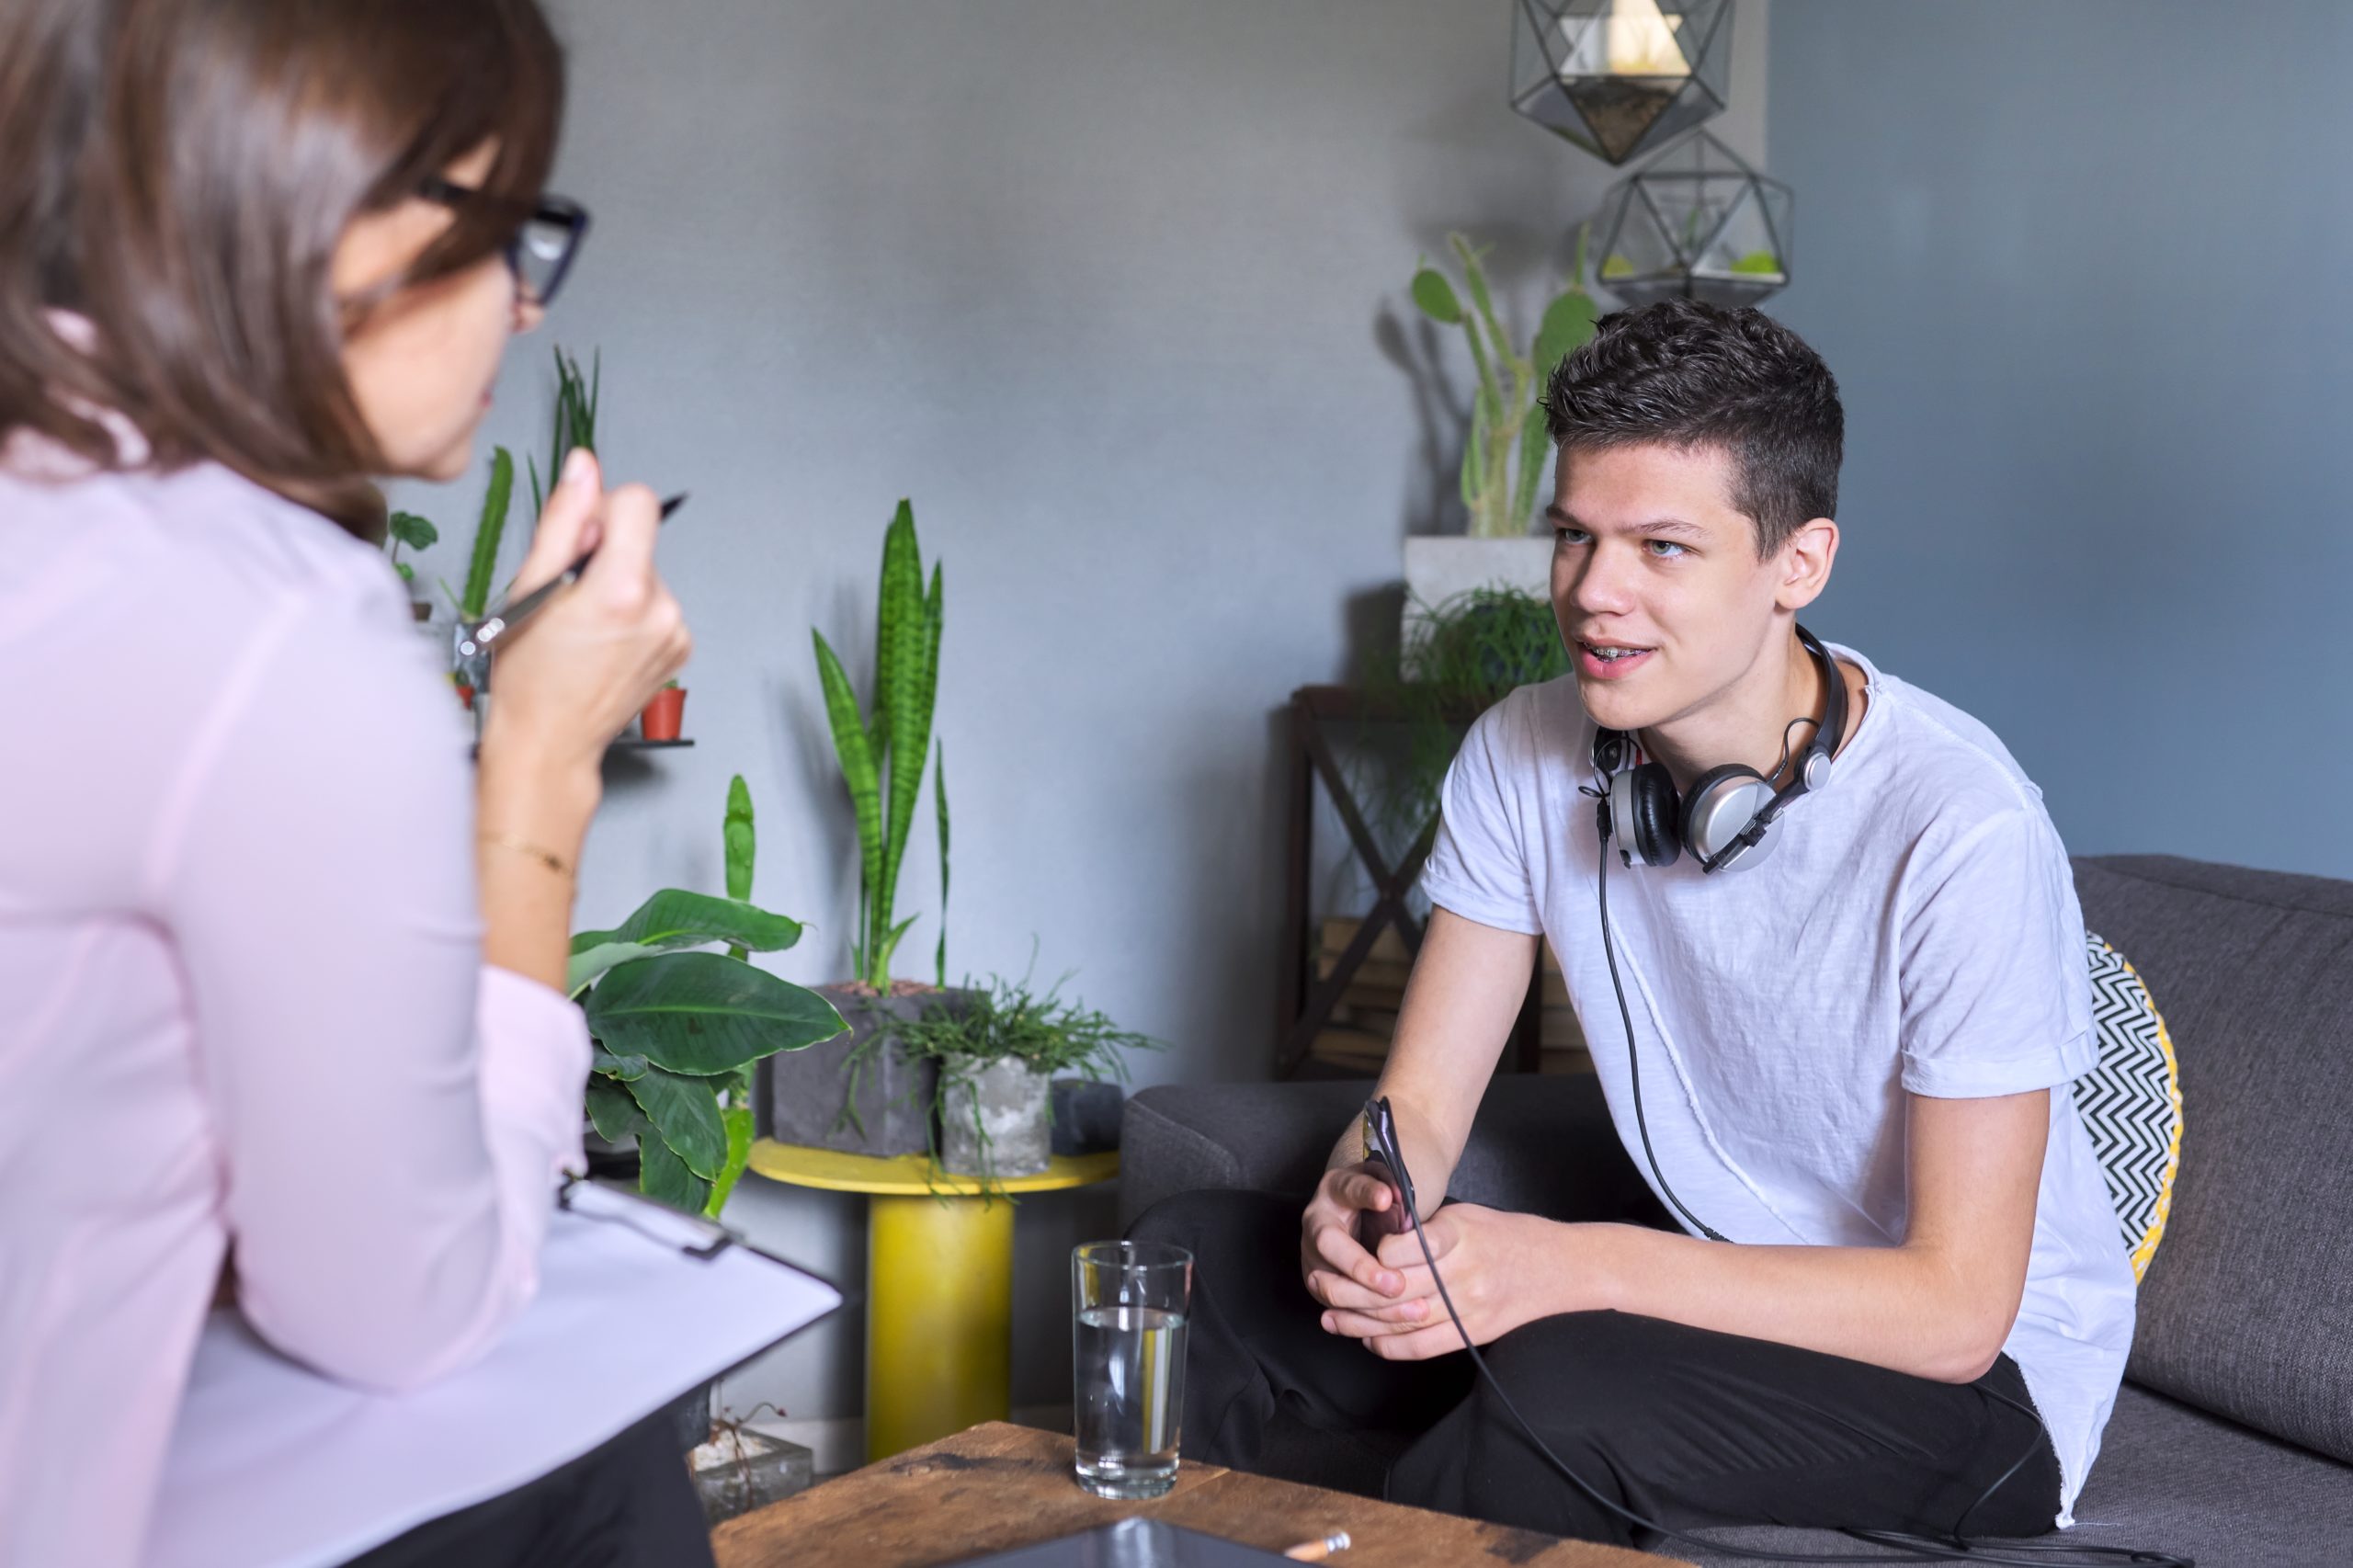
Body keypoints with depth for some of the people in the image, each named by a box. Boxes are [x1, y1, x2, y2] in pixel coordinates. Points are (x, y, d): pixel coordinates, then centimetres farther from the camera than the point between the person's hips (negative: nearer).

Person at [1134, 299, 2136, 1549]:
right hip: (1695, 1278, 6)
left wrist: (1571, 1268, -33)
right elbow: (1420, 1101, -1)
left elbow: (1956, 1305, -24)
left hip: (1980, 1375, -5)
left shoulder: (1956, 827, -25)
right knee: (1199, 1257, -8)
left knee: (1562, 1392, -36)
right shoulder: (1527, 755, -6)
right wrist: (1354, 1204, -26)